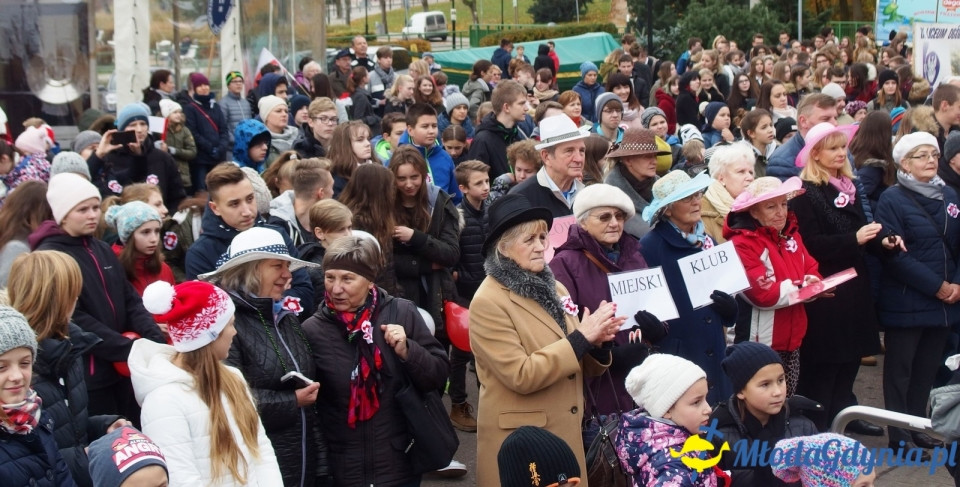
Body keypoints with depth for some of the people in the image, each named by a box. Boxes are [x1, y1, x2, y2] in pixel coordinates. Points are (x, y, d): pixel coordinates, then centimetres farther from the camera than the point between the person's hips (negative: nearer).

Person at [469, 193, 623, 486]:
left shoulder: (554, 289, 10)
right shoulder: (488, 303, -12)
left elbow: (578, 366, 14)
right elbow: (520, 375, -20)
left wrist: (595, 342, -7)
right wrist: (580, 338, -19)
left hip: (567, 434, 6)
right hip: (519, 442, -6)